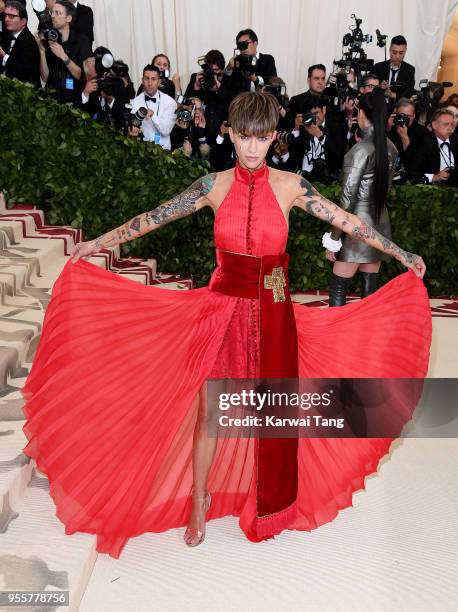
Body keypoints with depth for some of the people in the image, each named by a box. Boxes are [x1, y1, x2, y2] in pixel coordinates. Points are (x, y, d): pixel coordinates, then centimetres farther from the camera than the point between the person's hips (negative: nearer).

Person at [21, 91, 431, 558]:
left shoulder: (290, 186, -1)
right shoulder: (215, 185, 0)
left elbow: (345, 221, 2)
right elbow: (156, 217, 2)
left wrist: (400, 253, 2)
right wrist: (98, 243, 4)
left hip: (273, 314, 1)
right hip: (222, 309, 0)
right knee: (209, 409, 5)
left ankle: (271, 503, 37)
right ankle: (199, 499, 30)